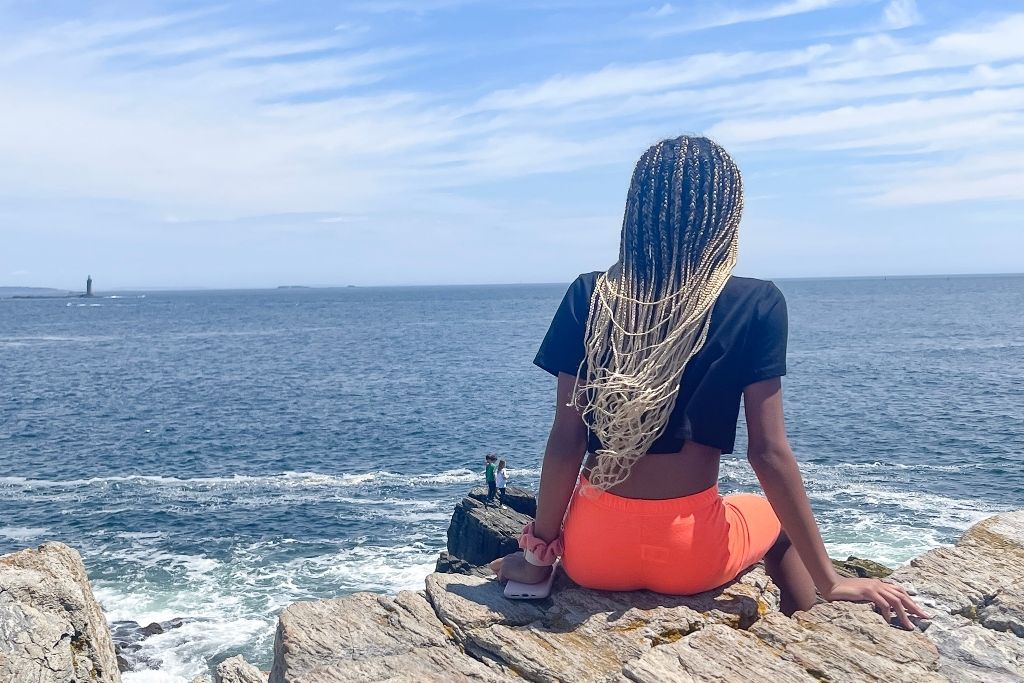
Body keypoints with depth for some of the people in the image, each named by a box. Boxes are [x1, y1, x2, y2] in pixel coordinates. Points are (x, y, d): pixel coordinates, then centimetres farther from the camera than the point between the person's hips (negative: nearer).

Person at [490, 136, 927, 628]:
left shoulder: (589, 298, -6)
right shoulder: (756, 306, -10)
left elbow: (566, 441, -6)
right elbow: (769, 453, -11)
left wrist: (540, 553, 6)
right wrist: (828, 581, 0)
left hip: (594, 552, 1)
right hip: (692, 556, 0)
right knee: (783, 521, 32)